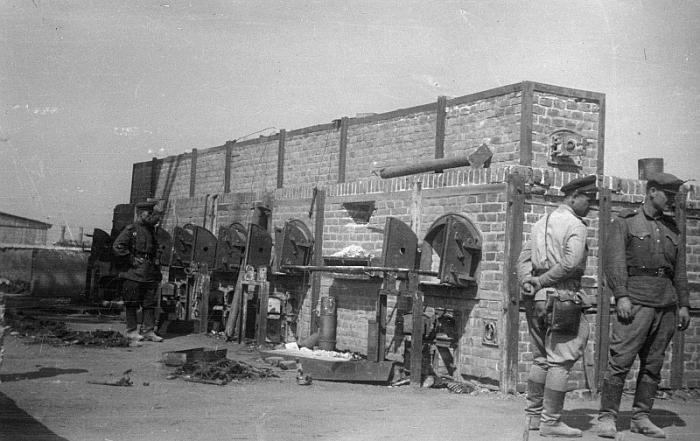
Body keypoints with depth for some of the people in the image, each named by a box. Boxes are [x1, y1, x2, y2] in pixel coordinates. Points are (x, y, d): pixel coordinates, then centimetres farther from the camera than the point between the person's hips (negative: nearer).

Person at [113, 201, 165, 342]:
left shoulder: (151, 230, 15)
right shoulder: (131, 229, -7)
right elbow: (117, 246, -13)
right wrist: (132, 259, -15)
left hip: (151, 273, 7)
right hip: (134, 273, -6)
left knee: (150, 303, 5)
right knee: (132, 304, 3)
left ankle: (149, 331, 9)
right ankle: (131, 331, 10)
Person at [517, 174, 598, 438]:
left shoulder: (540, 223, 18)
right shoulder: (575, 226, -8)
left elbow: (524, 258, 13)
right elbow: (571, 263, -21)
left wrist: (528, 283, 0)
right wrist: (542, 281, -12)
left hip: (536, 298, 8)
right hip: (562, 298, -8)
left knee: (541, 359, 15)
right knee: (560, 361, -2)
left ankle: (534, 415, 20)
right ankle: (551, 422, 0)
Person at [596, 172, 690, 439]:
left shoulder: (671, 227, 19)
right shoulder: (625, 221, 3)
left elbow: (679, 268, 20)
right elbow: (614, 259, -6)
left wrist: (683, 304, 13)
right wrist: (621, 295, -16)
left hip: (666, 304, 6)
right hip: (636, 301, -5)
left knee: (653, 365, 6)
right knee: (621, 360, -10)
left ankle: (641, 417, 13)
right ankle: (607, 417, -5)